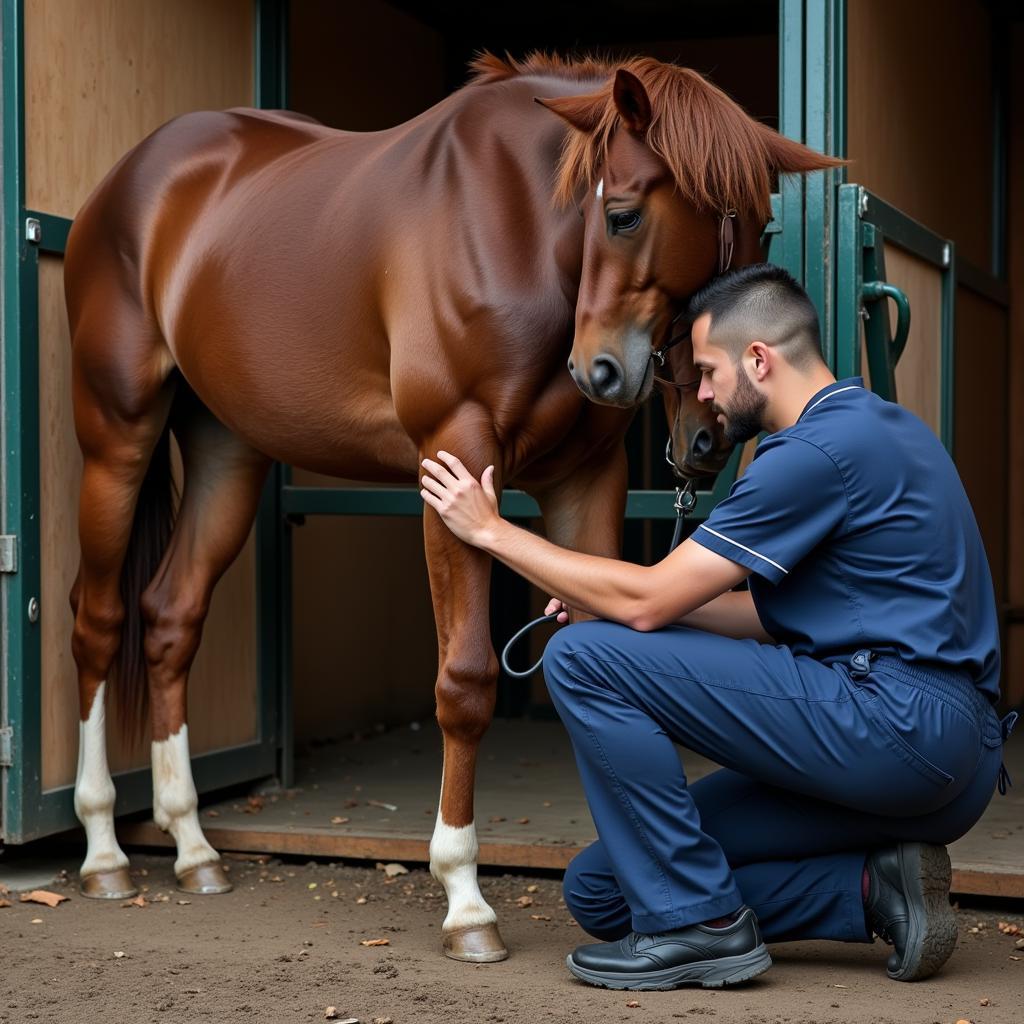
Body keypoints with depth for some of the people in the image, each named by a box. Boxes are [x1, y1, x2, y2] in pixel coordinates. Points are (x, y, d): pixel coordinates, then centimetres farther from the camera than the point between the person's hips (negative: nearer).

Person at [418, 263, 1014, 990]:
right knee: (603, 887, 9)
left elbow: (646, 602, -14)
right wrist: (606, 596, 15)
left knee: (584, 659, -13)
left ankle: (696, 925, -7)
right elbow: (776, 616, 22)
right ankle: (871, 889, 4)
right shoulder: (879, 427, 18)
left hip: (895, 727, -10)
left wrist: (492, 531, -3)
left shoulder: (820, 449, -15)